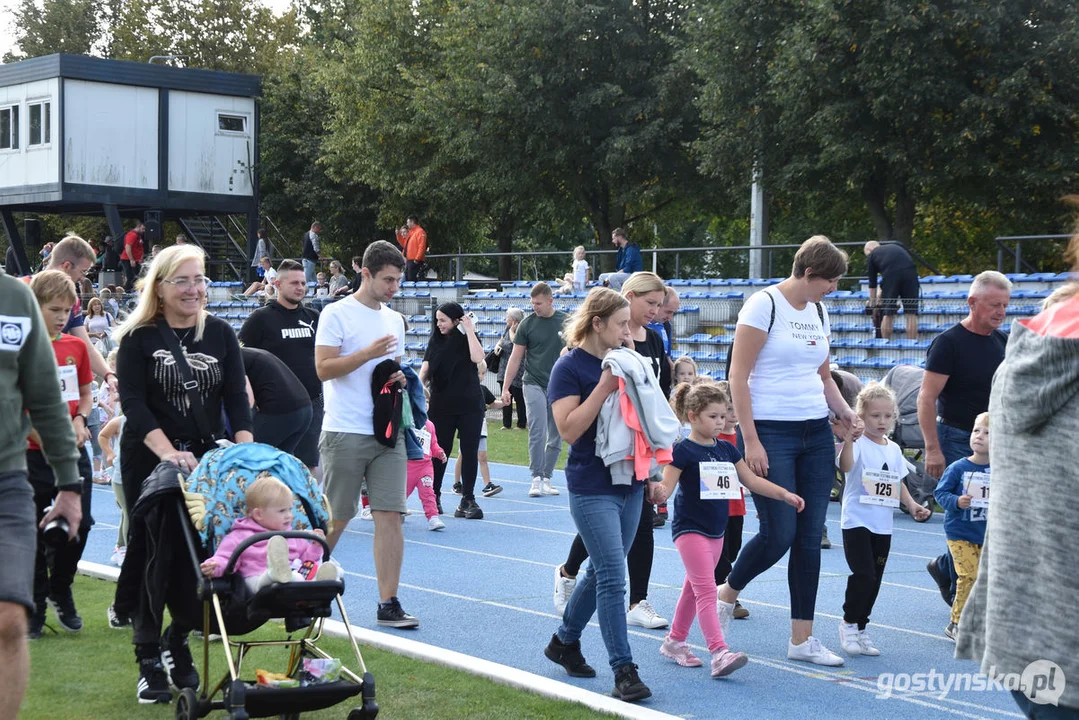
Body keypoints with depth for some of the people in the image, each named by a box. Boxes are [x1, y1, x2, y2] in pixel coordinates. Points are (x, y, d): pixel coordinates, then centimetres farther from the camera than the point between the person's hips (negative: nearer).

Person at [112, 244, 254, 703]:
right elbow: (133, 402, -12)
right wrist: (168, 452, -26)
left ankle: (178, 642, 20)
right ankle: (149, 663, 7)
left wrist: (246, 450, -14)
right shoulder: (139, 338, -4)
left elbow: (237, 398, 2)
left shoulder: (220, 334, 6)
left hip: (208, 459, 3)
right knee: (153, 554, -1)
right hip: (148, 461, -3)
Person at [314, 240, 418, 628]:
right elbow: (322, 368, -11)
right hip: (345, 433, -5)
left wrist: (399, 376, 2)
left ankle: (388, 604, 1)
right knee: (335, 519, 1)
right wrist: (368, 353, -19)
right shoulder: (337, 314, -4)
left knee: (390, 515, -2)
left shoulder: (394, 319, 16)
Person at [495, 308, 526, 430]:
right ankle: (507, 424, 16)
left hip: (517, 371, -8)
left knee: (519, 398, 1)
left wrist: (512, 330, -16)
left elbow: (515, 344, -25)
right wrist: (497, 346, 5)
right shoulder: (507, 329, 9)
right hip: (504, 369, 8)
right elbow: (501, 340, 25)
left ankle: (522, 424, 10)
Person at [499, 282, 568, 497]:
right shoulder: (527, 324, -1)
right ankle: (536, 479, -7)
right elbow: (516, 358, 2)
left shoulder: (565, 321, 2)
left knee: (556, 437, 5)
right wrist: (505, 388, -1)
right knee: (537, 432, -13)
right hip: (534, 384, -2)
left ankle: (546, 478, 15)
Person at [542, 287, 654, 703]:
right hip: (592, 488, -7)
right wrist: (603, 388, -23)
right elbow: (569, 429, -19)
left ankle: (564, 641, 33)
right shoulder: (569, 367, -11)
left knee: (602, 571, 15)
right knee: (612, 577, -10)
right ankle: (623, 671, -6)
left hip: (629, 482, 7)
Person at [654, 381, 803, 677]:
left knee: (694, 588, 16)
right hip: (690, 529, -7)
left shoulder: (726, 449, 8)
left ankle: (675, 641, 30)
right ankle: (719, 653, -21)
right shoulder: (683, 451, -12)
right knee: (706, 590, -14)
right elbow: (666, 486, -18)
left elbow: (752, 480, 12)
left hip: (716, 531, 7)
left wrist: (785, 494, 3)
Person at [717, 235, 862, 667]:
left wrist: (846, 413, 7)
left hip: (816, 435, 7)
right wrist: (750, 441, -16)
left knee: (810, 537, 4)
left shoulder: (819, 312, 13)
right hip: (771, 432, -7)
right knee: (778, 533, -9)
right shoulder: (764, 305, -9)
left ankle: (802, 639, 11)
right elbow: (738, 376, -12)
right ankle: (726, 594, 18)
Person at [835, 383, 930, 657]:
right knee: (863, 575, -15)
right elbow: (845, 466, -31)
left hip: (883, 526, 6)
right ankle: (848, 623, 5)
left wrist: (912, 505, 7)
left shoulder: (894, 449, 11)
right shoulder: (858, 444, -11)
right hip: (857, 521, -6)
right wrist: (847, 441, -47)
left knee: (874, 579, 10)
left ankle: (860, 628, 23)